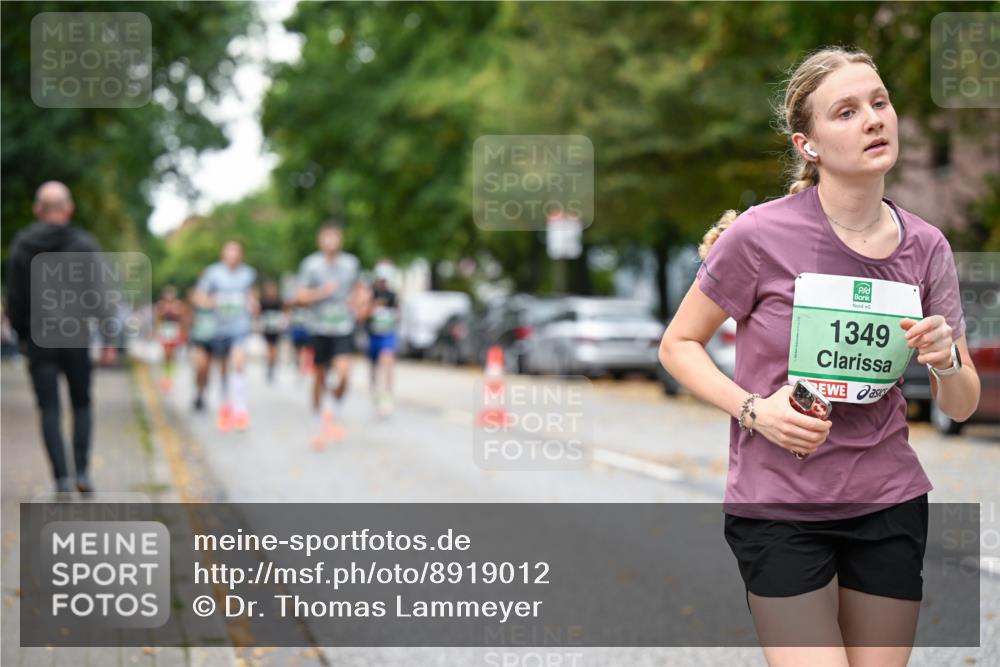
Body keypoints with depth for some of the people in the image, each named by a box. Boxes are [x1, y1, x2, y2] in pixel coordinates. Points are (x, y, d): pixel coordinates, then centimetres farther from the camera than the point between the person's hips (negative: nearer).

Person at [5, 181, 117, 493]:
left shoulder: (21, 245, 0)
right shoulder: (85, 244, -3)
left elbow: (15, 297, 1)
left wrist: (22, 334, 13)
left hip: (39, 339, 0)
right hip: (76, 338, 0)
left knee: (49, 410, 4)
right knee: (81, 404, 15)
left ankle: (62, 478, -5)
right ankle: (82, 470, 3)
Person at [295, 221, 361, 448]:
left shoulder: (351, 263, 6)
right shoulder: (310, 264, -2)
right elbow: (301, 296, -4)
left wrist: (354, 304, 6)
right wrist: (322, 291, -20)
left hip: (344, 328, 1)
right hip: (319, 327, -1)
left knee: (344, 371, -19)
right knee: (319, 376, 6)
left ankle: (333, 412, 8)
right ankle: (319, 427, 20)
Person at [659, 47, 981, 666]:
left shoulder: (926, 247, 0)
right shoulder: (759, 235, -12)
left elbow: (962, 406, 7)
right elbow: (678, 345, -1)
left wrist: (945, 359, -15)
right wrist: (754, 410, -17)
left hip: (890, 503, 4)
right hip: (778, 507, -4)